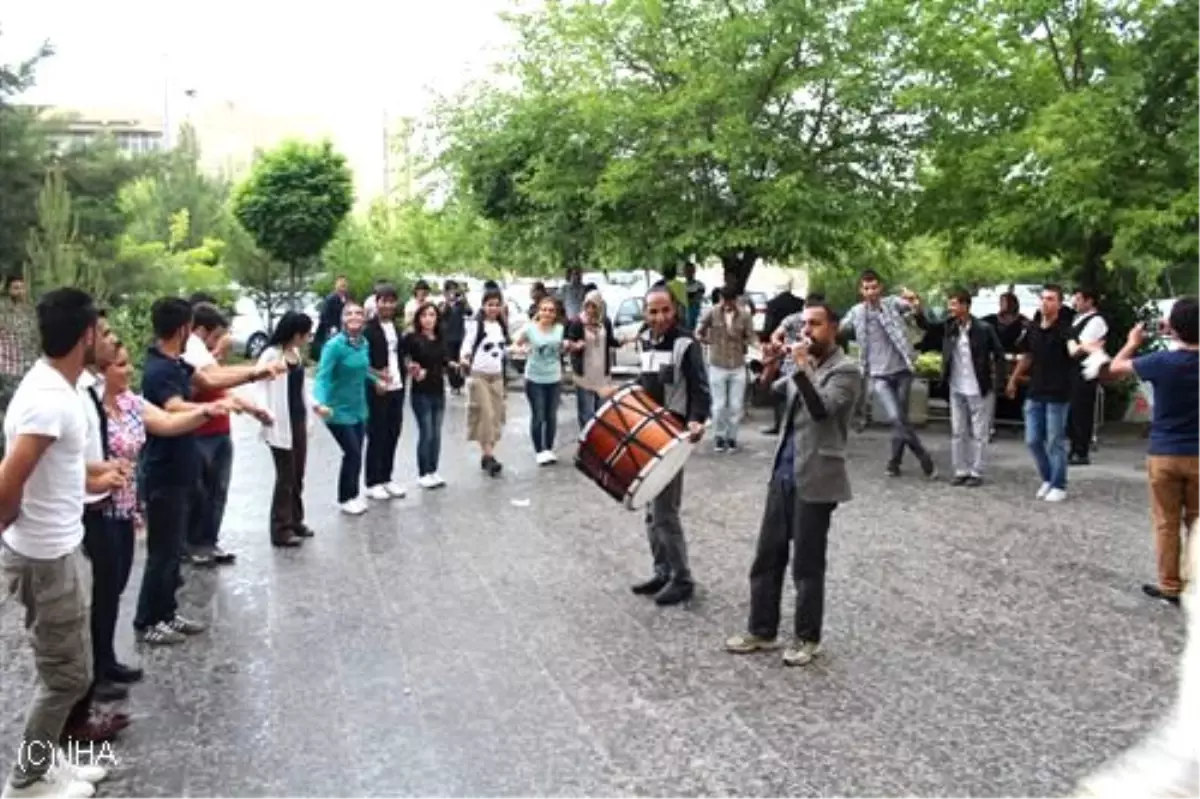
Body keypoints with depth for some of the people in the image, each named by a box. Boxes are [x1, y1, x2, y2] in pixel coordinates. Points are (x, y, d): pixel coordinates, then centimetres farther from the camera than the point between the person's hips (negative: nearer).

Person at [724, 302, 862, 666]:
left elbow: (822, 408, -25)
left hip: (815, 479, -7)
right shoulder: (803, 366, 14)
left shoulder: (846, 370, -9)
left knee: (807, 565, 3)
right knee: (767, 556, 12)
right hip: (783, 472, 7)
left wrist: (803, 366, -26)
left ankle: (807, 639, 18)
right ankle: (761, 630, 24)